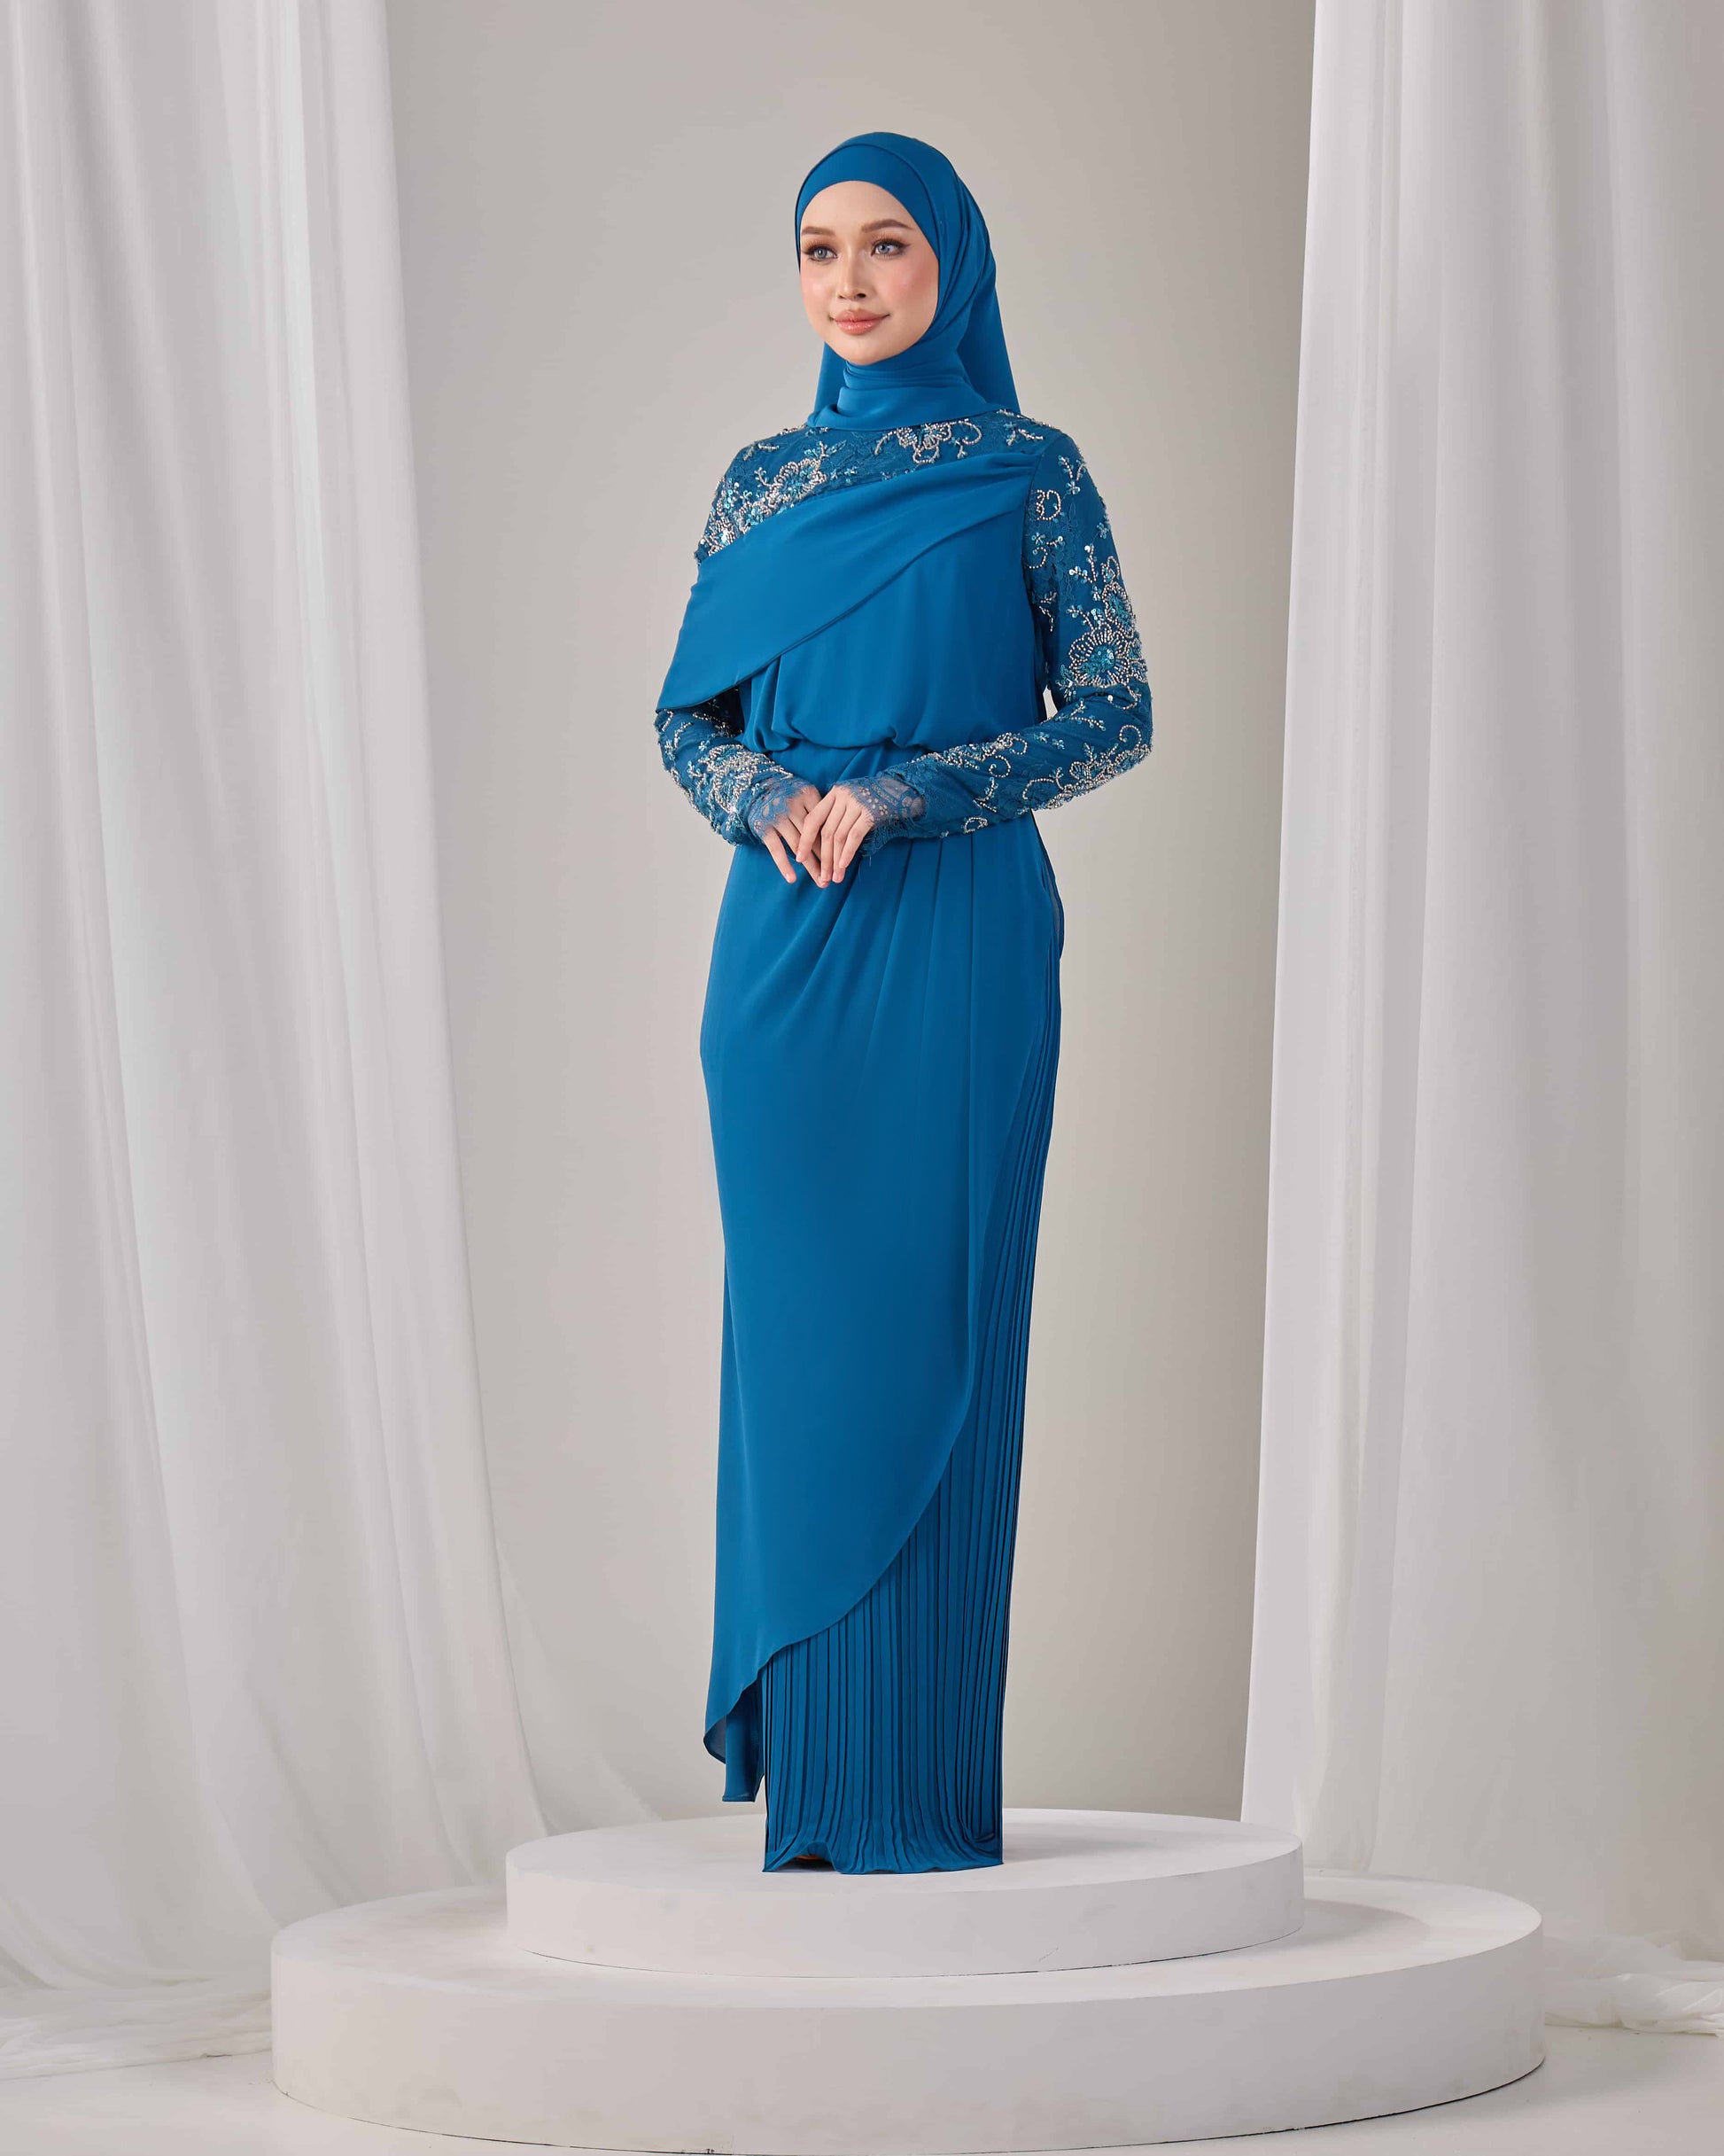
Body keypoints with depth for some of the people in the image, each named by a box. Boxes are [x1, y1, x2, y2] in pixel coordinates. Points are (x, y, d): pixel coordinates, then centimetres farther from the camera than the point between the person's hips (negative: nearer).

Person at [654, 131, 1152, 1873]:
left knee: (928, 1324, -4)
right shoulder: (764, 481, 12)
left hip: (958, 943, -3)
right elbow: (686, 716, 14)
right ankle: (810, 1768, 13)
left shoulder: (1031, 474, 1)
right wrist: (763, 795, -8)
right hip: (783, 945, 4)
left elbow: (1116, 717, -2)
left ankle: (920, 1779, 4)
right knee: (796, 1324, 4)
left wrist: (904, 792, -13)